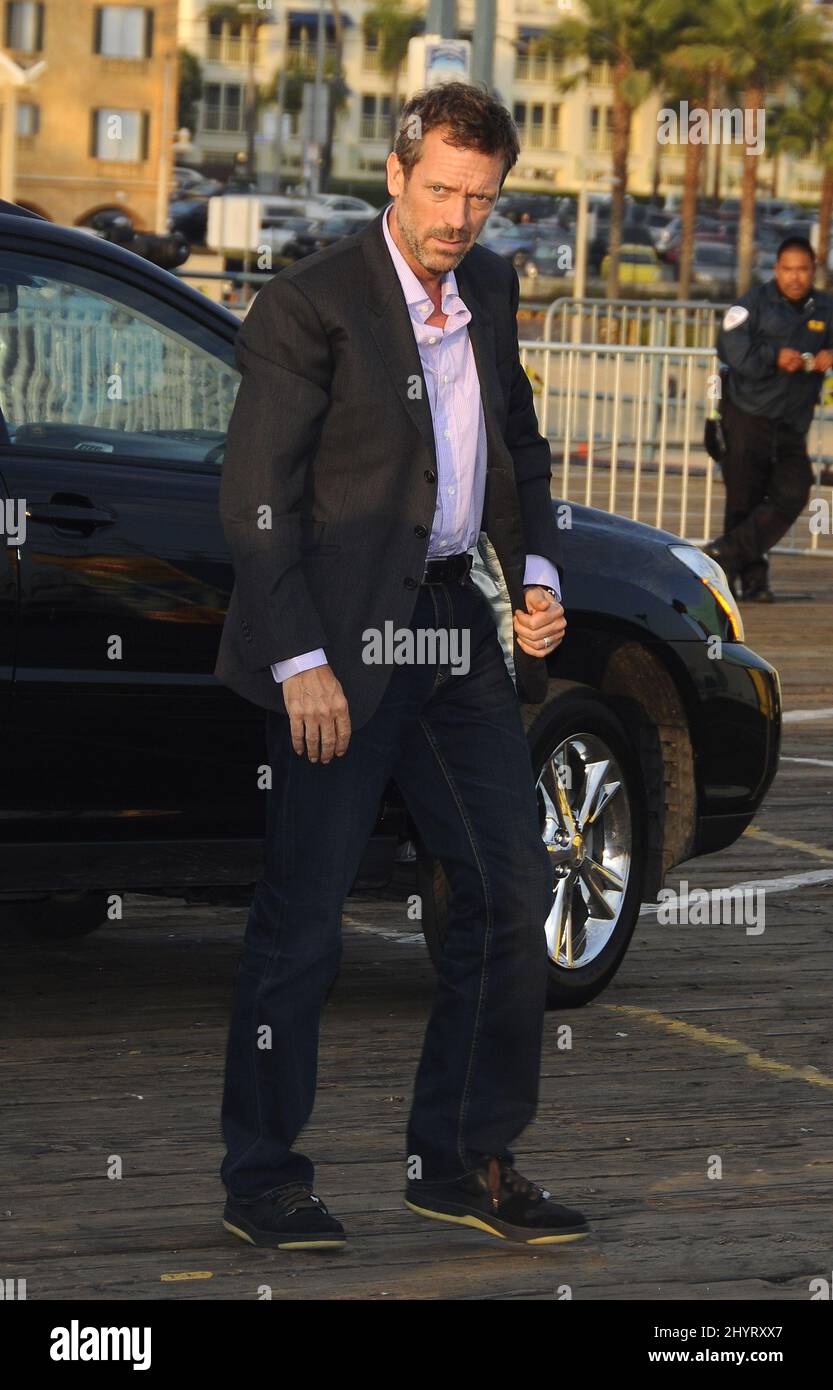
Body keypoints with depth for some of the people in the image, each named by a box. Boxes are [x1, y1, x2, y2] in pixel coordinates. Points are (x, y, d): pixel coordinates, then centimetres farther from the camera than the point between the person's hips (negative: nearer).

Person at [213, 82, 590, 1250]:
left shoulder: (490, 290, 10)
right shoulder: (310, 303, -11)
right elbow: (255, 496, -13)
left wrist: (538, 571, 7)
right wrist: (300, 659, -18)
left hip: (459, 628, 7)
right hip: (343, 640, -7)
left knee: (512, 888, 6)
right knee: (303, 912, -1)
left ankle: (465, 1161, 17)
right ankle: (261, 1178, 10)